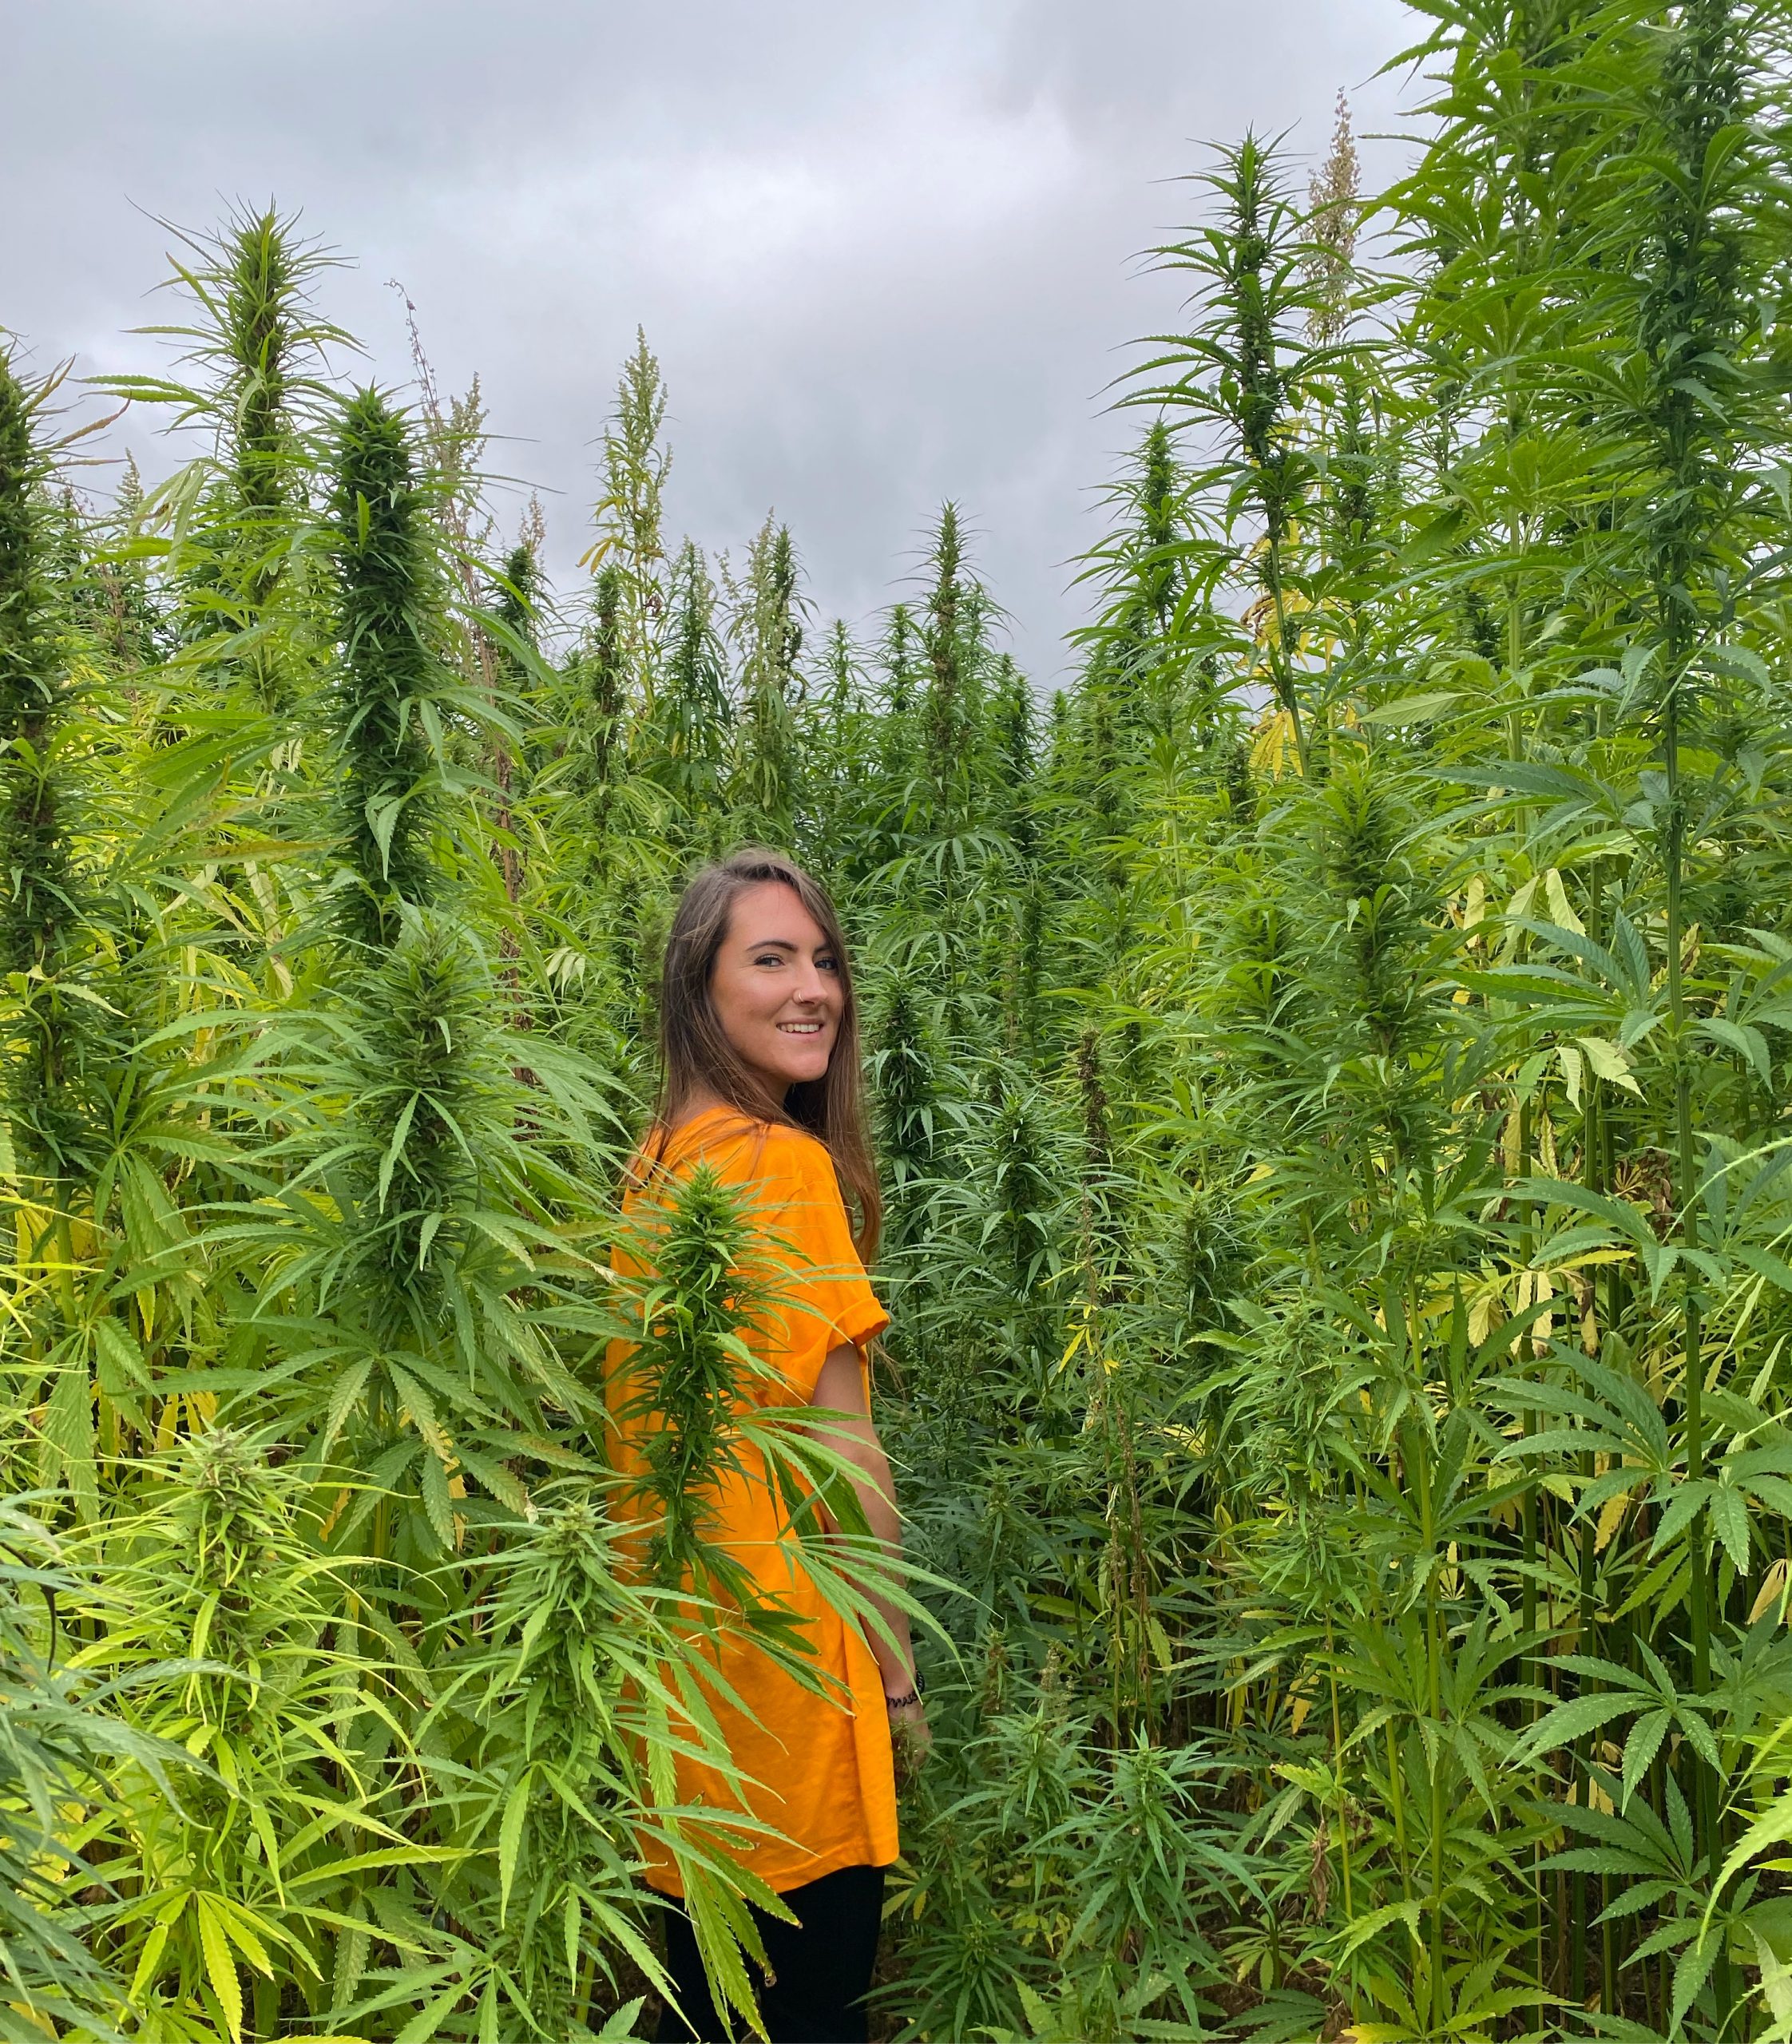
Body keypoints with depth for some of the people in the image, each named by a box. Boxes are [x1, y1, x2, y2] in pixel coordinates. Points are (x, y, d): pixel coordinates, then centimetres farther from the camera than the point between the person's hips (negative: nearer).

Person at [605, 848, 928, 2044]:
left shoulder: (660, 1160, 5)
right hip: (780, 1647, -8)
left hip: (673, 1626, 8)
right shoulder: (785, 1161, -19)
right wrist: (899, 1676, -8)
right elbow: (841, 1448, -19)